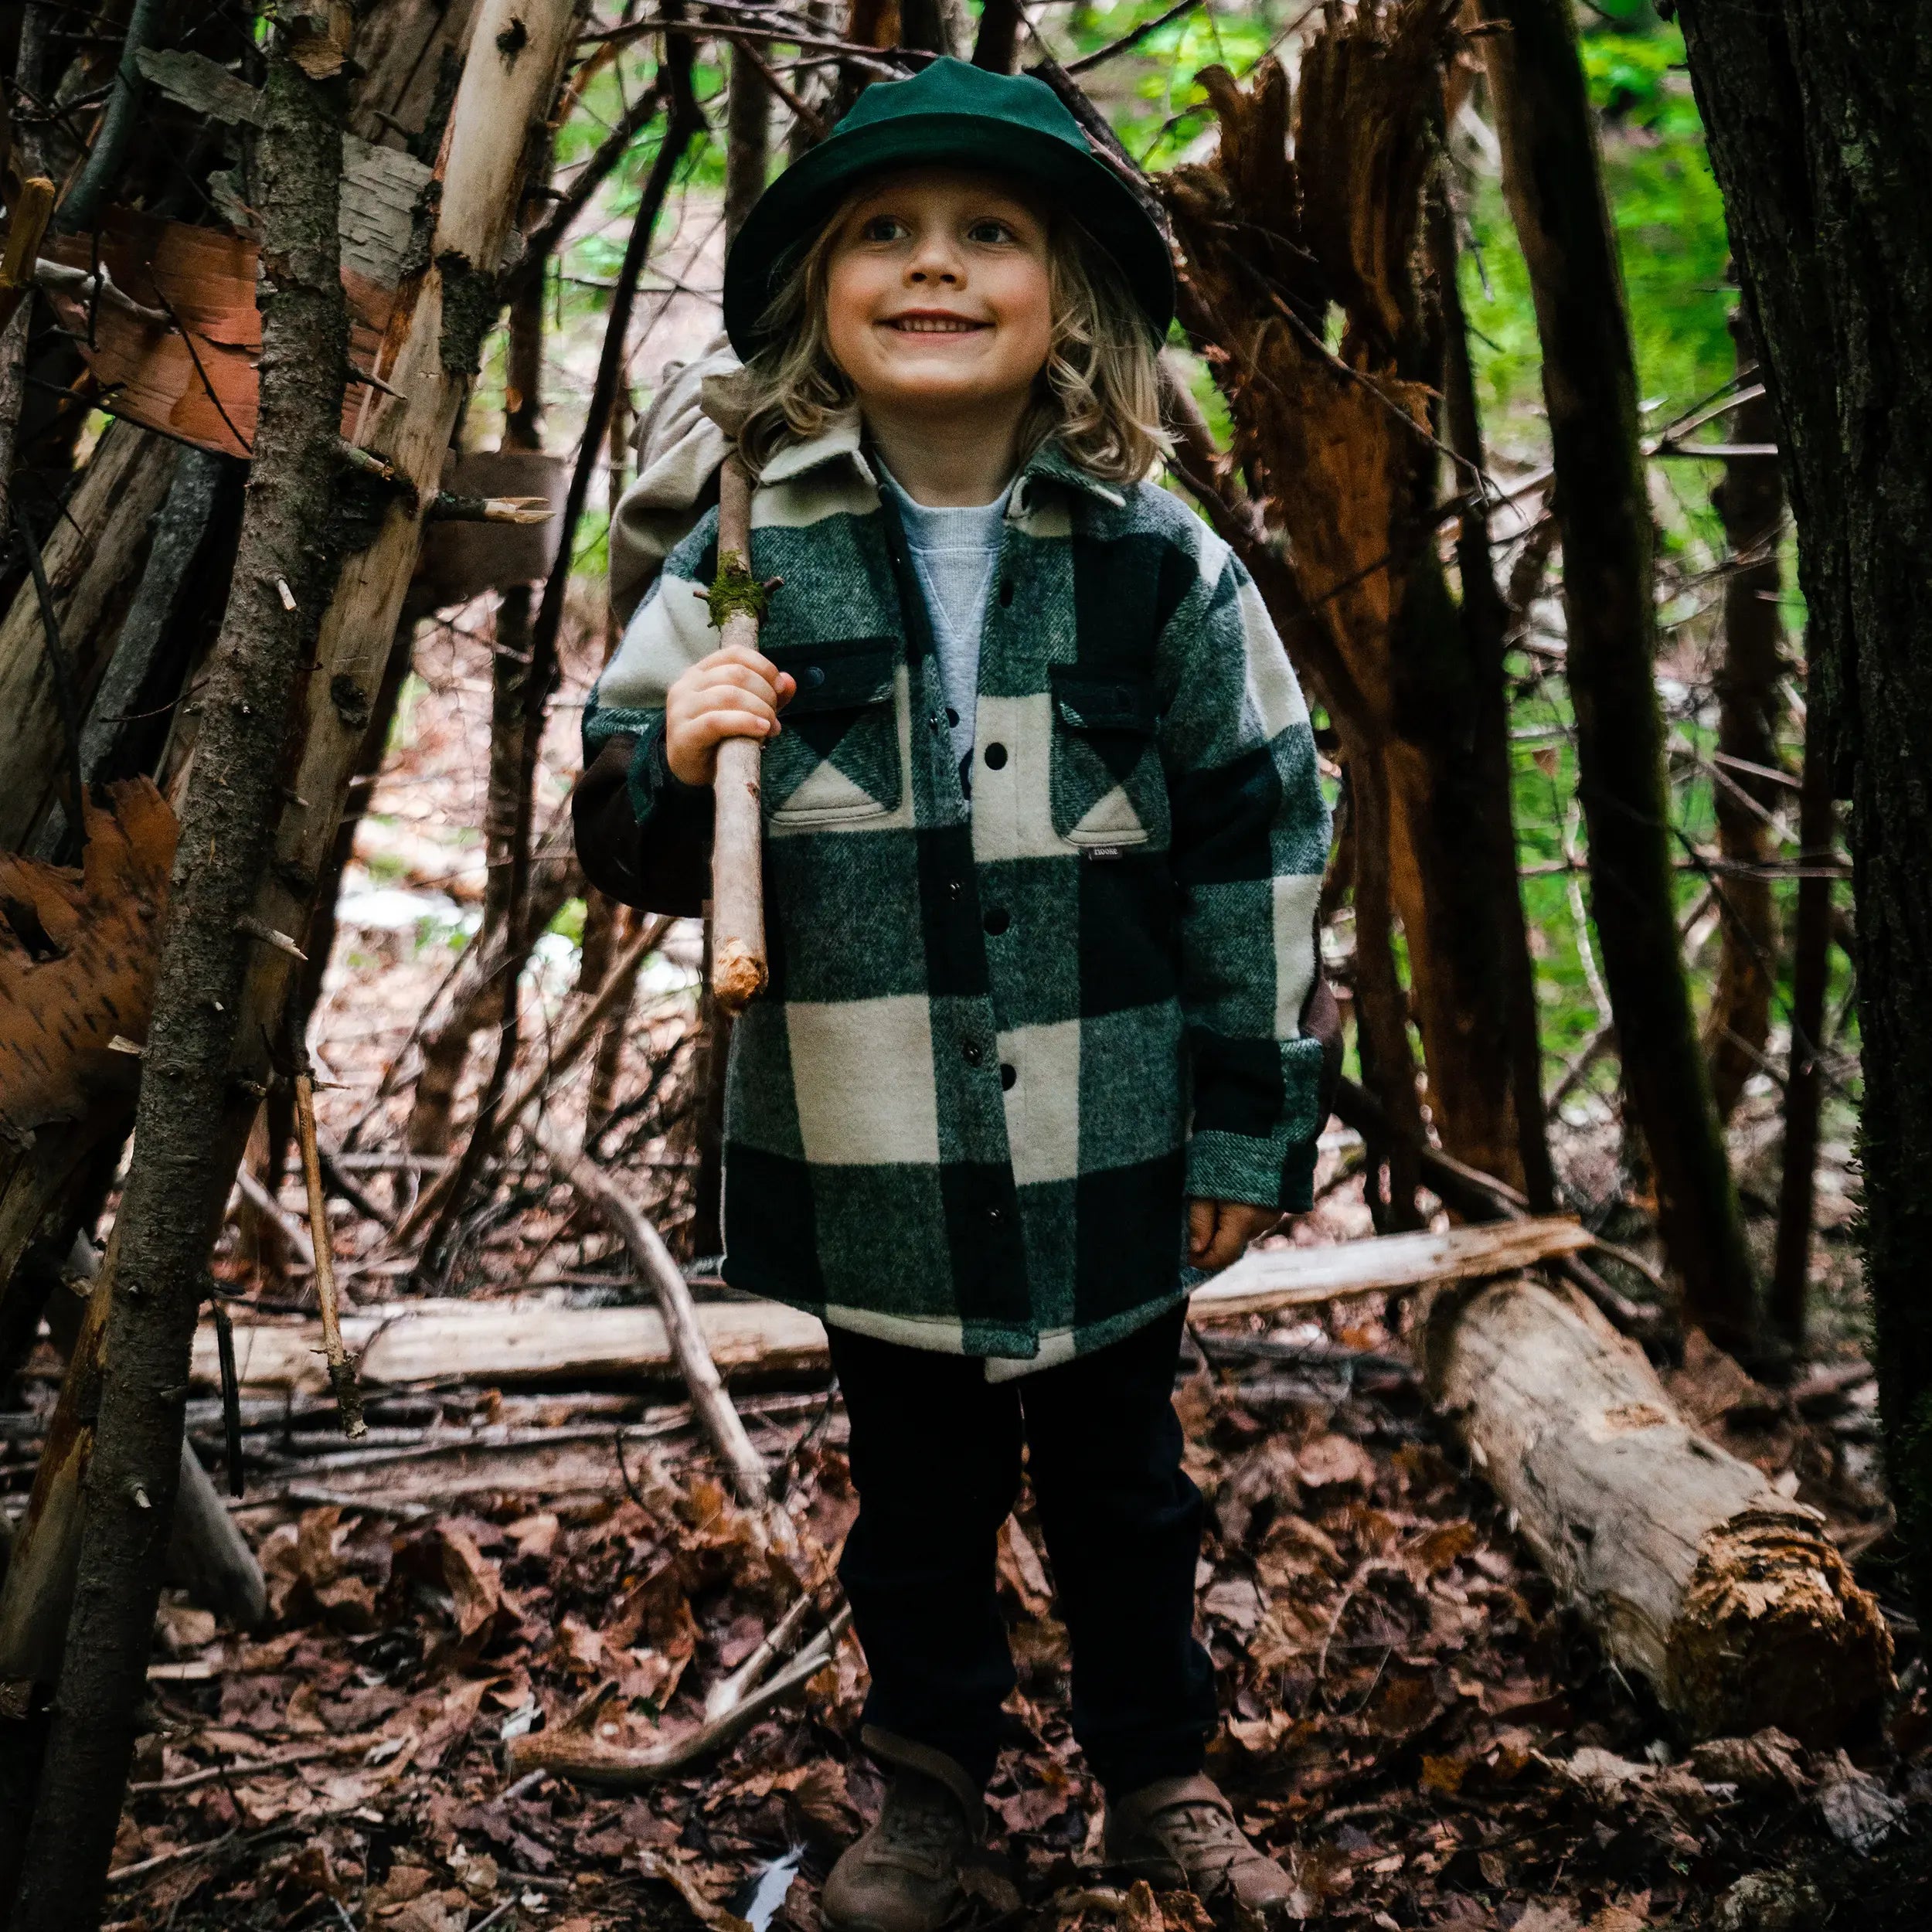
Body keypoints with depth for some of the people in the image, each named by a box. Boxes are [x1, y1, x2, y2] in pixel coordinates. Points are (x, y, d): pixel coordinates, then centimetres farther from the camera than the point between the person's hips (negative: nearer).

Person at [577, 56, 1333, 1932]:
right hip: (868, 1167, 1)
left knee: (1122, 1492, 18)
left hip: (1105, 1163, 0)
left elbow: (1257, 851, 1)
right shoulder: (748, 565, -5)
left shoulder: (1162, 570, -5)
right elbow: (634, 856, 2)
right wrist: (668, 766, -21)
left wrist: (1250, 1124, 2)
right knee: (916, 1501, 18)